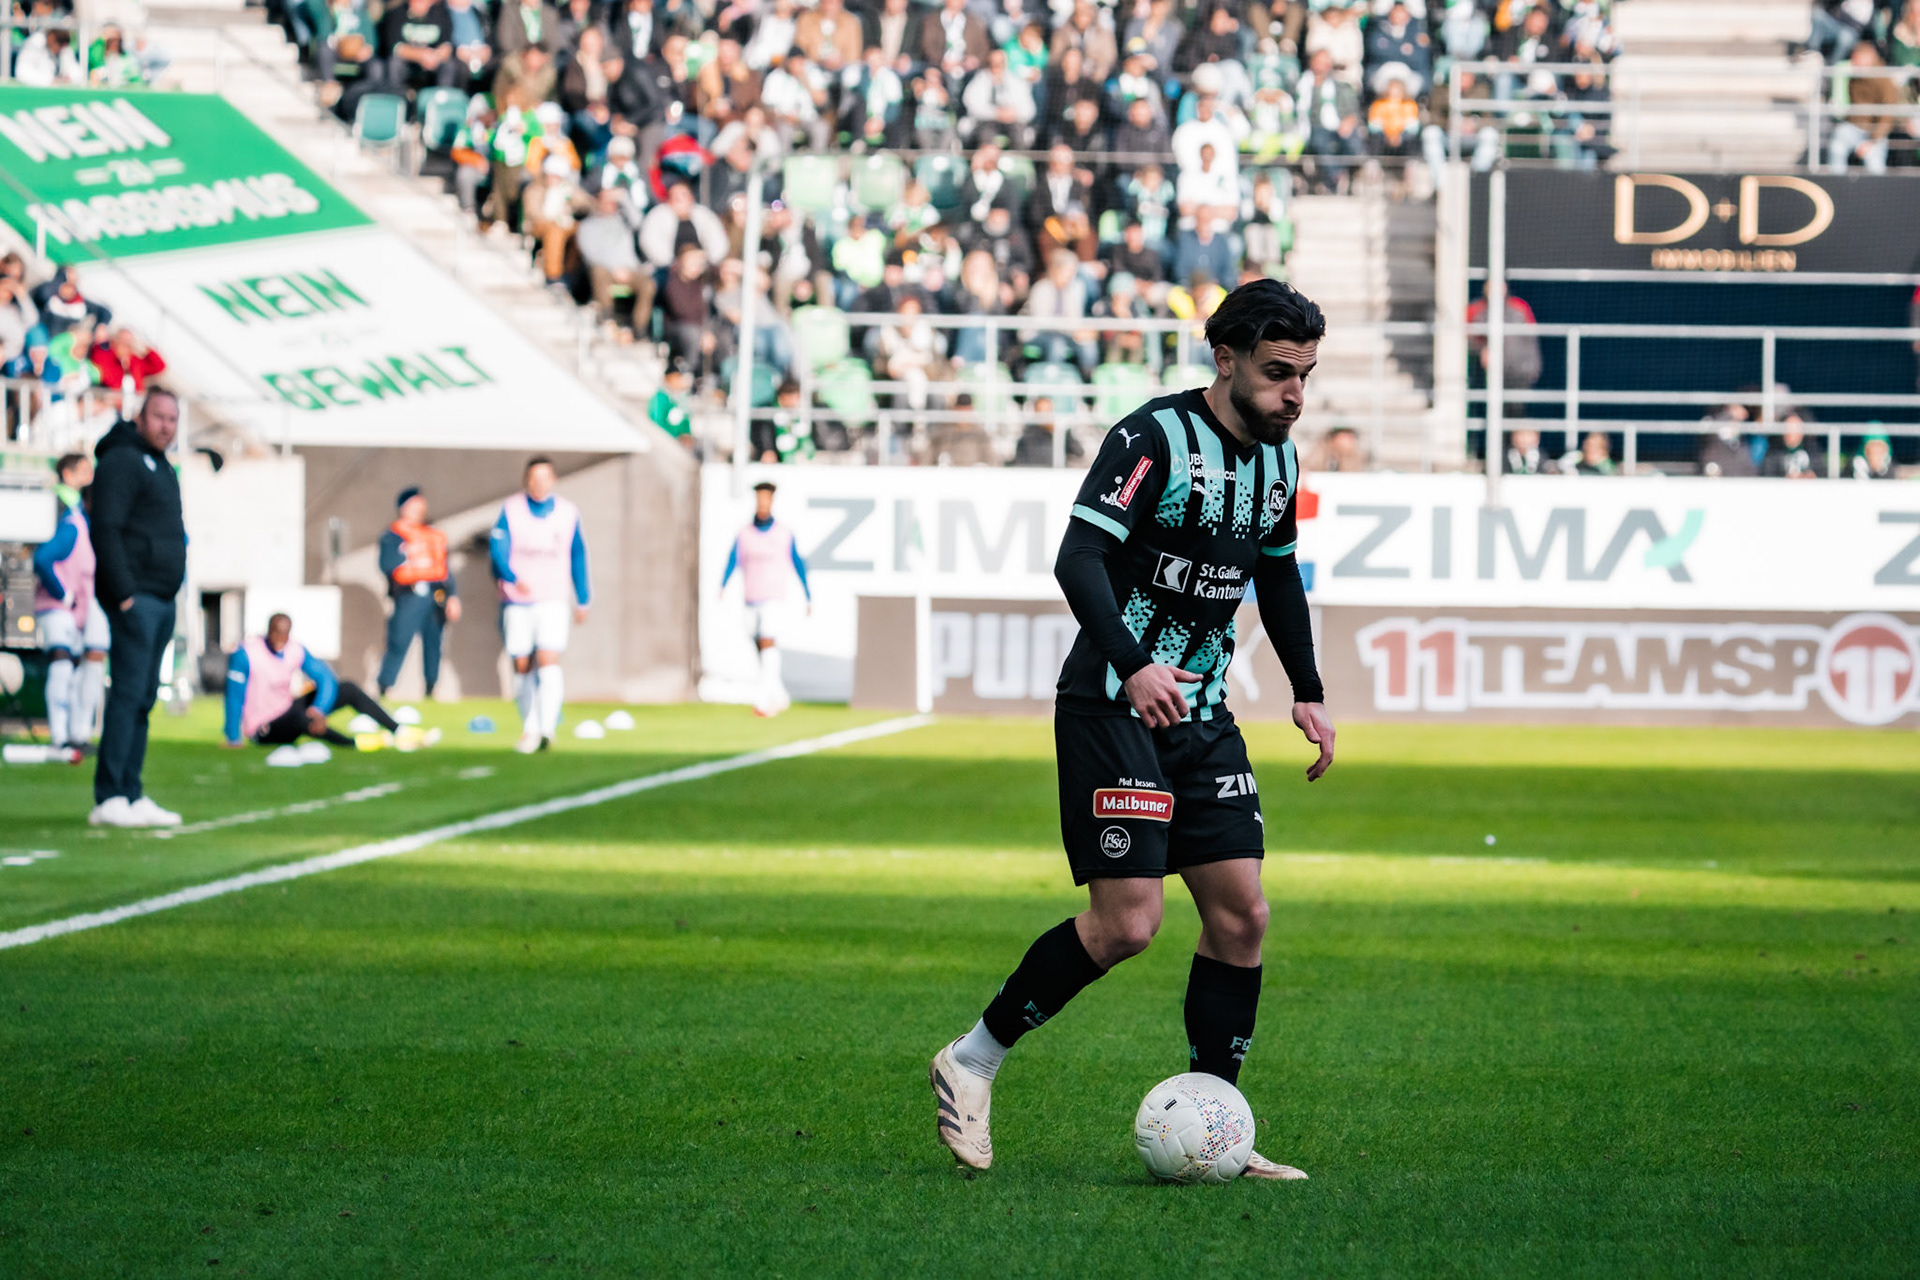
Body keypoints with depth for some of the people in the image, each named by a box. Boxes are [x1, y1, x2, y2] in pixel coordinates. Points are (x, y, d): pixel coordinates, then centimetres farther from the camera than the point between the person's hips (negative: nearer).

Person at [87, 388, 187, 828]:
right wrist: (123, 592, -21)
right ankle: (109, 799, -15)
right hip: (135, 599, -10)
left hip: (161, 601, 10)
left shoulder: (160, 467, 21)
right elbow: (106, 530, -16)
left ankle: (132, 796, 11)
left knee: (143, 698, 9)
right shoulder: (122, 461, -9)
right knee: (129, 693, -13)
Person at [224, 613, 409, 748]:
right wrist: (234, 740, -18)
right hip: (264, 730, -7)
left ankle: (400, 731, -2)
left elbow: (325, 678, -6)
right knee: (299, 718, -41)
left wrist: (320, 710, -25)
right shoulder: (246, 654, -20)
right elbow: (235, 697, -19)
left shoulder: (296, 650, -3)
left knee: (348, 689, -3)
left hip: (285, 711, 7)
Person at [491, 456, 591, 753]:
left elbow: (578, 558, 15)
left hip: (553, 601, -1)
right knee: (522, 666, 4)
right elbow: (498, 547, -9)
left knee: (548, 661, -16)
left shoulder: (567, 513, 6)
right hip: (517, 602, 1)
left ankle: (546, 730, -22)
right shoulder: (511, 510, 2)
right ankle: (529, 728, 17)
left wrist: (583, 600, 18)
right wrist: (513, 579, -27)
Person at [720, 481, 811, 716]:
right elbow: (732, 562, -9)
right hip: (751, 600, 3)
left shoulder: (785, 534, 0)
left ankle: (763, 698, -26)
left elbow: (798, 565, 7)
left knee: (768, 643, -19)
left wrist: (808, 597, 10)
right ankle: (780, 695, 28)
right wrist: (722, 586, -26)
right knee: (762, 650, 11)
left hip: (774, 600, -3)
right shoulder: (743, 535, 3)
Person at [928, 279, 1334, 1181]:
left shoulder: (1276, 457, 9)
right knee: (1126, 925, -13)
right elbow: (1078, 559, -24)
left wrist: (1307, 693, 22)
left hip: (1201, 712, 8)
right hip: (1112, 704, -8)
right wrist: (1133, 665, -37)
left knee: (1241, 913, 0)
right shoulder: (1154, 437, -16)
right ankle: (970, 1064, 3)